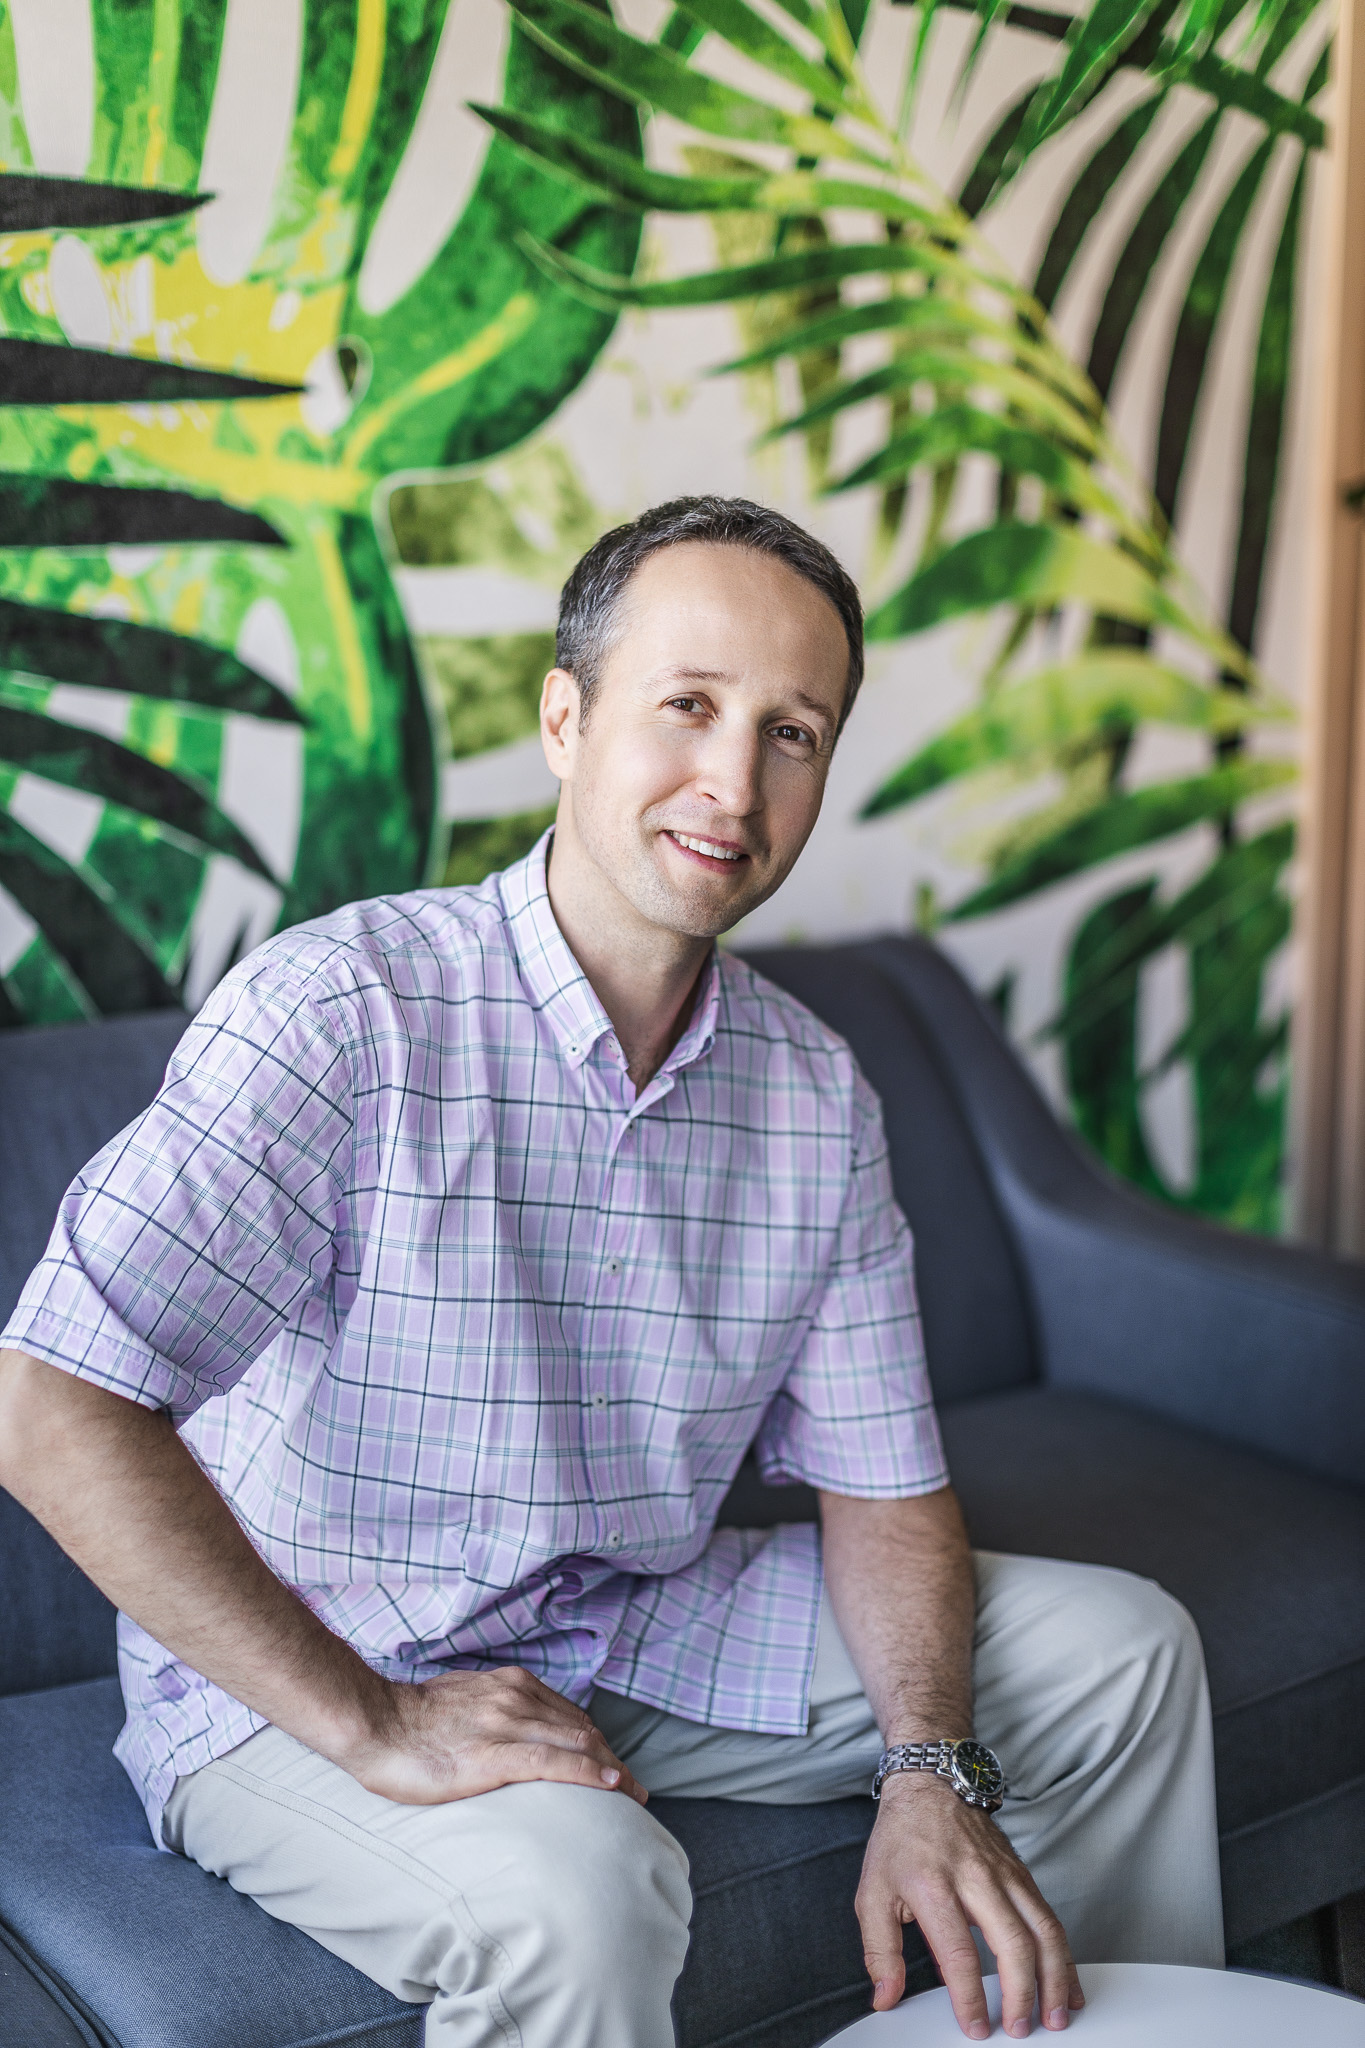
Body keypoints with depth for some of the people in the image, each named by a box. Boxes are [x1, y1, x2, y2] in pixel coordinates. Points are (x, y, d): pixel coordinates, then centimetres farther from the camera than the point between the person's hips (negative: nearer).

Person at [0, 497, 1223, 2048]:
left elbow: (882, 1483, 2)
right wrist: (370, 1724, -27)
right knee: (577, 1887, -37)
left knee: (1122, 1648, 4)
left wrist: (931, 1775, -15)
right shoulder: (344, 1010, -24)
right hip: (293, 1684, -6)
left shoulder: (817, 1097, -4)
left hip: (634, 1629, 6)